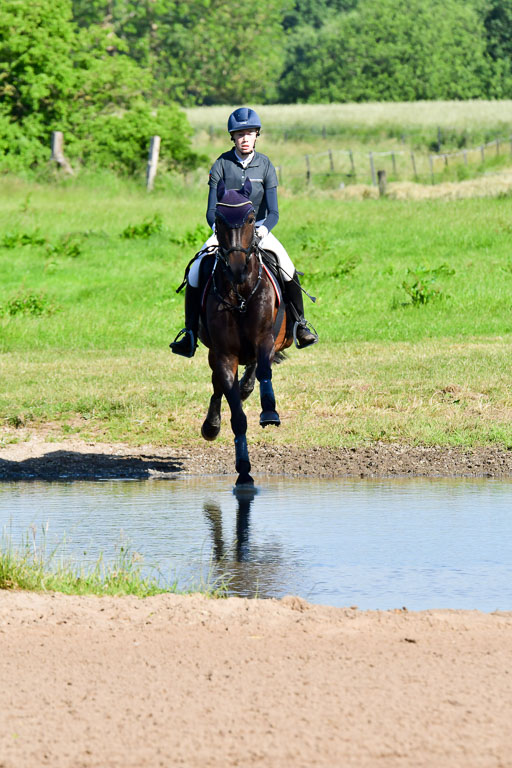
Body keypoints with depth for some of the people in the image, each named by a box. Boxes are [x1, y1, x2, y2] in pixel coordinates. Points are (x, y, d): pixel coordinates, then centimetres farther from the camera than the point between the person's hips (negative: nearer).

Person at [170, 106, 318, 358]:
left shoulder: (265, 165, -2)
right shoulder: (221, 165, -4)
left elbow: (273, 212, -6)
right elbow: (211, 212, -4)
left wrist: (264, 228, -27)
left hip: (258, 229, 0)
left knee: (288, 271, -24)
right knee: (195, 274, -20)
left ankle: (300, 325, -4)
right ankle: (190, 334, -8)